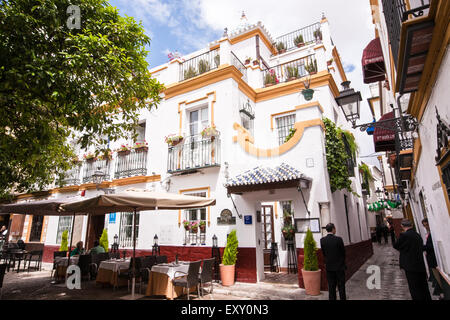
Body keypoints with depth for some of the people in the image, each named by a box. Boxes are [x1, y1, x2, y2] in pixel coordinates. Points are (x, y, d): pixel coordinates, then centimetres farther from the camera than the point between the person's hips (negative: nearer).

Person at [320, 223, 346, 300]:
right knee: (341, 286, 10)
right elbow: (343, 252, -4)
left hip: (329, 267, 3)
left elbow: (323, 253, 2)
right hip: (339, 266, -3)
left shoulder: (322, 240, -6)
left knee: (331, 286, 11)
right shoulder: (338, 239, -16)